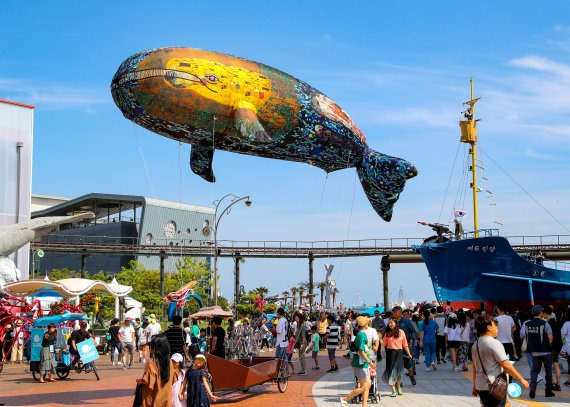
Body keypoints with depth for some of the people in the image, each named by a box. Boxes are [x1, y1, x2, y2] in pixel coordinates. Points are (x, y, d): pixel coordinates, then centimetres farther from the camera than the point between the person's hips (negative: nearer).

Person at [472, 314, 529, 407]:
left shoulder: (475, 345, 10)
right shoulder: (494, 343, -15)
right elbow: (506, 365, -18)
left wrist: (475, 386, 23)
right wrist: (521, 380, -11)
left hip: (480, 386, 8)